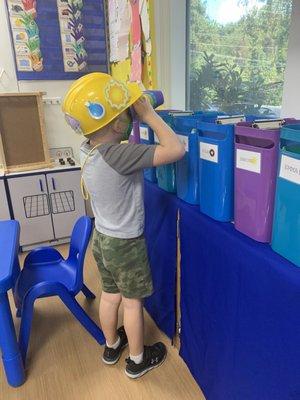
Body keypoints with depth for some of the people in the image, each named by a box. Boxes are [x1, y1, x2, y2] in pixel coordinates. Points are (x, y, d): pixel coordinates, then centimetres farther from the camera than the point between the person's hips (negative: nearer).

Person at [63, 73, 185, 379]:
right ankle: (137, 360, 37)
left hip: (102, 238, 7)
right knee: (133, 302, 14)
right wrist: (148, 114, -22)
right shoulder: (118, 155, -31)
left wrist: (136, 120, 0)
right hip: (125, 245, -7)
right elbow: (176, 150, -32)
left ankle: (111, 346, 48)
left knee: (110, 295, 24)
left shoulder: (88, 149, -5)